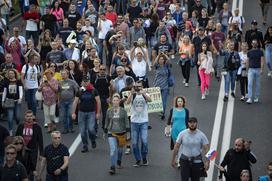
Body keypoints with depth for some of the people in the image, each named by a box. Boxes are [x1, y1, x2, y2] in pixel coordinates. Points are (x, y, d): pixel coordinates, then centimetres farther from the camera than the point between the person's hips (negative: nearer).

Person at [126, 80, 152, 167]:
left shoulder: (145, 95, 1)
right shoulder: (132, 95, 3)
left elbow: (150, 100, -21)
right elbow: (127, 102, -18)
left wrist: (143, 94, -40)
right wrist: (131, 93, -35)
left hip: (144, 121, -1)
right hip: (134, 121, 1)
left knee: (144, 141, -11)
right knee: (134, 143, 3)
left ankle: (144, 158, 10)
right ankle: (138, 160, 16)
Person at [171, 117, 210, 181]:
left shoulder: (201, 135, -7)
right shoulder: (182, 134, -5)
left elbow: (206, 149, -9)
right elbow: (176, 147, 2)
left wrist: (207, 162, -19)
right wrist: (173, 159, 5)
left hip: (197, 161, 0)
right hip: (184, 161, 0)